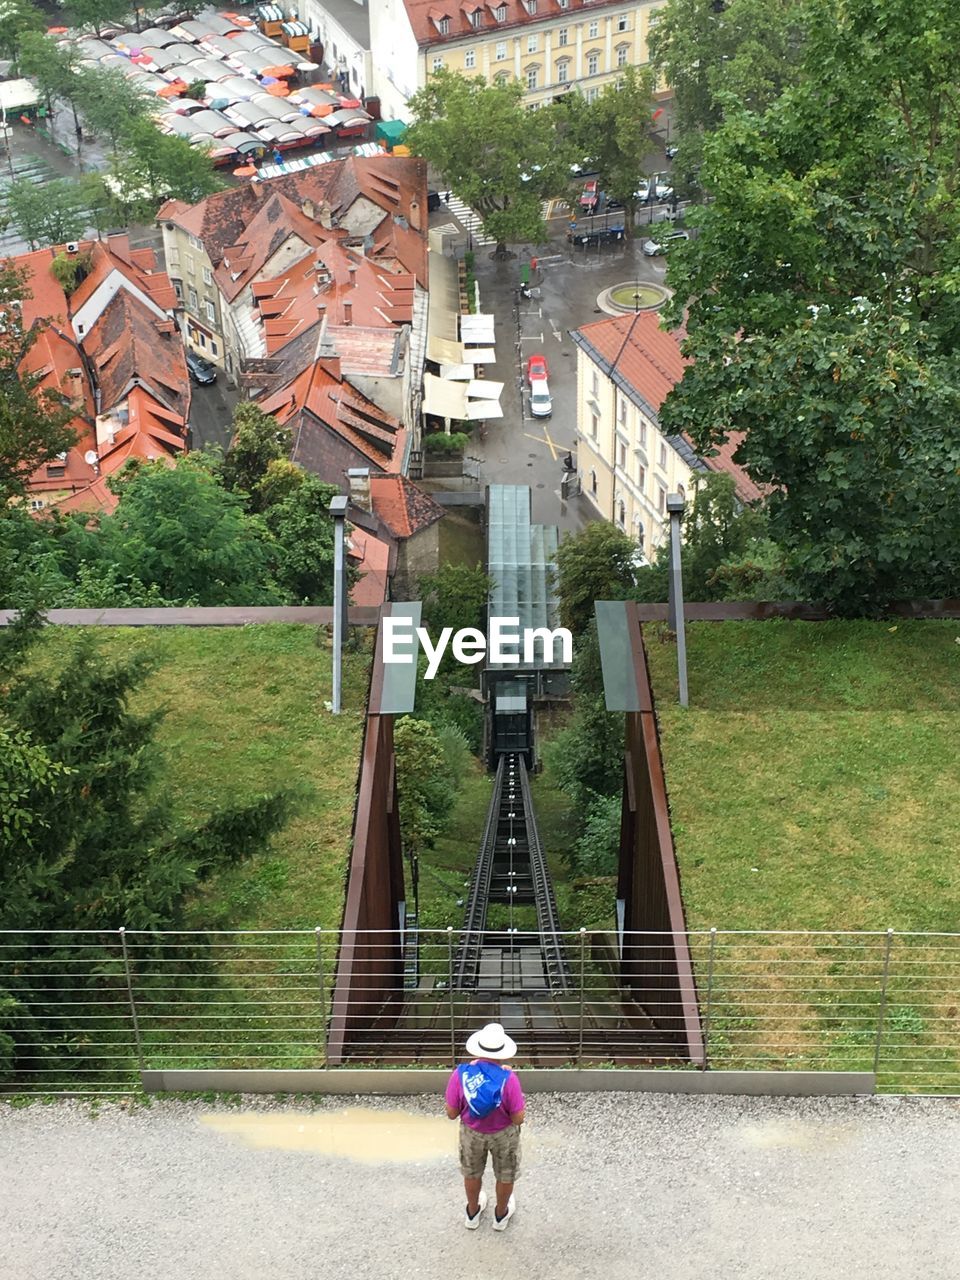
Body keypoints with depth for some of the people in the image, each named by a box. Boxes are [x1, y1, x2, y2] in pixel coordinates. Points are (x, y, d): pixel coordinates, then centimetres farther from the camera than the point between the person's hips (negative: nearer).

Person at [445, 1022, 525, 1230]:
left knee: (472, 1174, 29)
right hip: (503, 1135, -1)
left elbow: (452, 1113, -15)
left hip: (472, 1133, 2)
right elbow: (518, 1119, -23)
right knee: (505, 1176, 27)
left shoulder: (461, 1074, -27)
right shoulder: (508, 1078, -32)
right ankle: (501, 1215, 49)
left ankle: (473, 1213, 52)